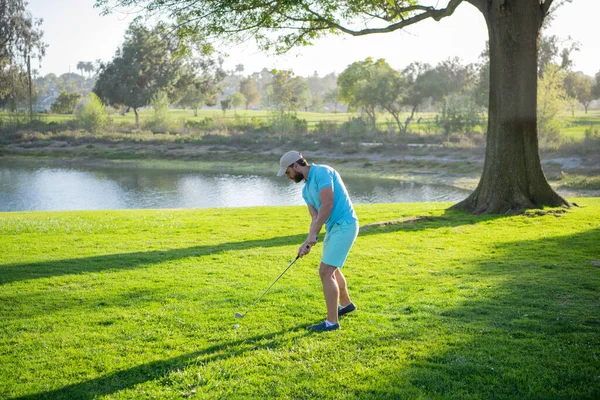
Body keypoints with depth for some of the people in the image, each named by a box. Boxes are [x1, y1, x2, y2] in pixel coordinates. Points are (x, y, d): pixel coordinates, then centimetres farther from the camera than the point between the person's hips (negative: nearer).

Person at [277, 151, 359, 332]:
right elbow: (315, 217, 9)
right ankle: (346, 304, 48)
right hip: (334, 227, 10)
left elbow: (327, 205, -23)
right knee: (331, 269, 26)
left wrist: (312, 235, -19)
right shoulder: (306, 189, 14)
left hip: (344, 226, -10)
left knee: (326, 272, -11)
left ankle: (332, 321, -5)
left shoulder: (321, 172, -14)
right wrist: (308, 241, -7)